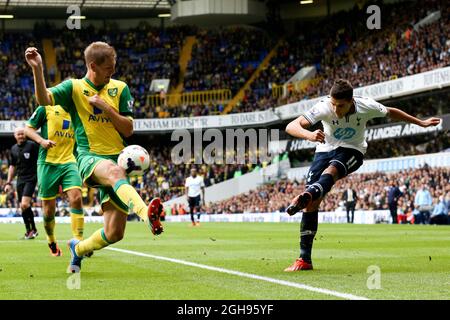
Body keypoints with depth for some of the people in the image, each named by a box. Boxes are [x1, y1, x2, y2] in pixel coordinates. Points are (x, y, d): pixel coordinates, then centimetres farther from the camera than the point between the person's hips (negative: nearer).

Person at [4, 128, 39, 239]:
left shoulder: (32, 145, -5)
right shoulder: (14, 149, 13)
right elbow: (12, 166, 22)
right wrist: (8, 182, 18)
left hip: (31, 179, -6)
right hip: (20, 180, 6)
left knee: (24, 204, -18)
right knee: (23, 207, 5)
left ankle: (32, 229, -5)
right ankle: (29, 231, 14)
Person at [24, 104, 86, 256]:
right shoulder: (46, 109, 1)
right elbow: (28, 129, 2)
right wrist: (41, 140, -15)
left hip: (69, 162, 2)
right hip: (48, 163, -2)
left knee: (76, 198, -20)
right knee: (49, 208, 3)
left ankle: (78, 243, -16)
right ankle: (51, 241, 29)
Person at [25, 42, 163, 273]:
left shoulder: (120, 89, 10)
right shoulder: (74, 87, 3)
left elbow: (128, 129, 4)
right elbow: (44, 100, -16)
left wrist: (105, 106, -8)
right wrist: (37, 69, -31)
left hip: (116, 157, 4)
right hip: (89, 157, -3)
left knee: (114, 233, -3)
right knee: (115, 171, -42)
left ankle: (78, 249, 29)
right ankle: (146, 213, -67)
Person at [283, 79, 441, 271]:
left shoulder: (366, 106, -20)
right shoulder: (324, 107, -25)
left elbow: (391, 113, 2)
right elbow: (291, 127, -35)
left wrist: (421, 123, 13)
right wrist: (309, 135, -57)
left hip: (352, 151, 0)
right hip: (326, 149, 0)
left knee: (331, 170, -37)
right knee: (312, 203, -14)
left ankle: (305, 197, -66)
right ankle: (304, 259, -12)